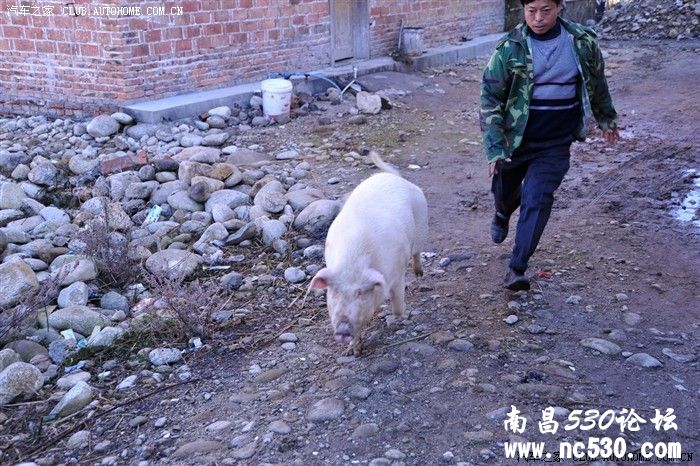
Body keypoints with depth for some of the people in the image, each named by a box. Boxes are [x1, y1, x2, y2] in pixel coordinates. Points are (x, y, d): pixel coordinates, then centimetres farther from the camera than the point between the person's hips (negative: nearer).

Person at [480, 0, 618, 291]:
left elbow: (596, 83, 12)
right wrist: (495, 149, -16)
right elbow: (490, 99, -10)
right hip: (514, 141, 1)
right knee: (504, 190, 18)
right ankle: (503, 215, 55)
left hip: (555, 145, 0)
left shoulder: (582, 42, -6)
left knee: (537, 200, -10)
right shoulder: (509, 48, -11)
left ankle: (517, 268, -3)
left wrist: (606, 118, 25)